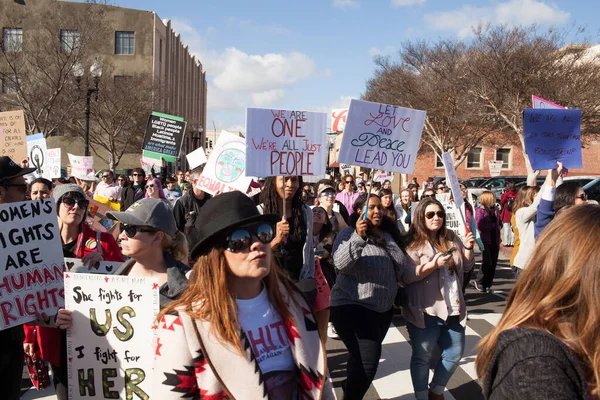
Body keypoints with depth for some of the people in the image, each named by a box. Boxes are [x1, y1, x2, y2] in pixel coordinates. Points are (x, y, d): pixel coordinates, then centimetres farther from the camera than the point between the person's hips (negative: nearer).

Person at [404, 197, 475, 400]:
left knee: (454, 354, 14)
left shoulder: (451, 238, 8)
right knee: (422, 357, 5)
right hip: (426, 311, -6)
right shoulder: (413, 243, -9)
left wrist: (468, 248, -3)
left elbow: (466, 267, 13)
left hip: (453, 308, 6)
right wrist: (433, 264, -22)